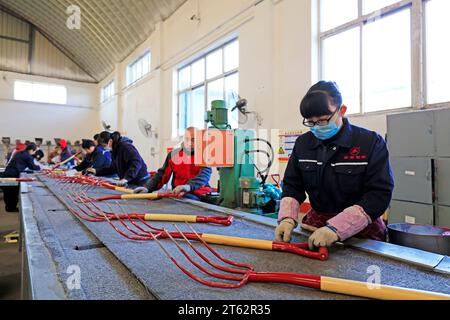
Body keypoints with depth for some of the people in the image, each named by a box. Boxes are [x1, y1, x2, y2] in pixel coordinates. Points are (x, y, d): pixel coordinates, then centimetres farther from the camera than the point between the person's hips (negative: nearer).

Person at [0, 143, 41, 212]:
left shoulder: (19, 153, 20)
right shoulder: (28, 156, -7)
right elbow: (32, 167, 0)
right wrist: (40, 167, 19)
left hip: (7, 173, 8)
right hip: (13, 175, -8)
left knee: (8, 192, 16)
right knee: (14, 192, 6)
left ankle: (8, 207, 27)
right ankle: (12, 208, 15)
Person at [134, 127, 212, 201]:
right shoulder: (174, 154, 7)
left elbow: (205, 174, -23)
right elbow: (162, 174, 6)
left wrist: (189, 186, -43)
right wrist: (148, 188, -12)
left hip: (199, 194, -4)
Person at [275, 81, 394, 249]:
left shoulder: (371, 143, -7)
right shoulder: (303, 143, 4)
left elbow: (379, 194, -14)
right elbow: (292, 186, 7)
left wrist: (336, 228, -26)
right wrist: (288, 219, -12)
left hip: (361, 230, -2)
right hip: (316, 221, 2)